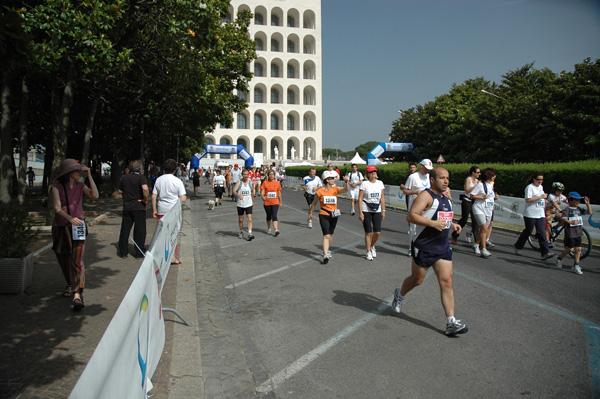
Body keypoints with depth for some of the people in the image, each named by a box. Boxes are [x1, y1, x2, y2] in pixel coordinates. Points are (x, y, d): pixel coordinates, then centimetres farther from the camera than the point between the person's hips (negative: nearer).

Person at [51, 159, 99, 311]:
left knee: (77, 260, -12)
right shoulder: (57, 186, -2)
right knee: (63, 258, 12)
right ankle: (70, 285, 36)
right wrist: (70, 218, -30)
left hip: (77, 227, 0)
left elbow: (95, 196, -10)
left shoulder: (80, 186, 6)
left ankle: (77, 294, -19)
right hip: (60, 227, 0)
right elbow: (57, 207, -13)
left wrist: (89, 176, -9)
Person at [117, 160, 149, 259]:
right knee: (139, 230, 4)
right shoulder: (141, 177, -11)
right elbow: (145, 189, -28)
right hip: (139, 207, -4)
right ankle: (140, 252, 7)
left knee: (125, 229, 11)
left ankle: (123, 252, 15)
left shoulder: (124, 177, 6)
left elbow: (120, 191, 12)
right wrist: (146, 200, -15)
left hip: (126, 206, 5)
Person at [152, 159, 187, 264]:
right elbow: (183, 199, -11)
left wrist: (154, 210, 13)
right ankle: (173, 257, 8)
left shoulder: (158, 180, 4)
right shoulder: (178, 181, -8)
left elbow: (153, 197, 5)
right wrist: (185, 197, 11)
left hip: (161, 211, 3)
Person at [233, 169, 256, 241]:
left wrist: (252, 201, 21)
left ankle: (249, 234, -14)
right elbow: (234, 191, -18)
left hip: (248, 204, 0)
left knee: (249, 219, -11)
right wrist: (238, 195, -38)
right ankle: (241, 232, 32)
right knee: (240, 220, 12)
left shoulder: (251, 182, 1)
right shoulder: (239, 182, -7)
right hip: (240, 204, 0)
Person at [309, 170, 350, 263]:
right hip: (324, 215, -4)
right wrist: (310, 213, 14)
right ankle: (325, 255, -18)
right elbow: (314, 203, 5)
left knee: (330, 235, 17)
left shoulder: (335, 189, 0)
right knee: (326, 235, -15)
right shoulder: (320, 192, -8)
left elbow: (346, 190, -17)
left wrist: (346, 182, -36)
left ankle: (327, 250, 36)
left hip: (334, 215, 4)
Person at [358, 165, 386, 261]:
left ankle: (372, 246, 27)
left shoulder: (380, 183, 7)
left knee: (377, 232, -2)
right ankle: (368, 252, 14)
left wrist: (383, 211, 6)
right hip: (366, 211, -3)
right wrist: (360, 212, -12)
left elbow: (382, 198, 10)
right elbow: (360, 198, -7)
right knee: (368, 232, 0)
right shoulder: (364, 184, -5)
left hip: (377, 210, 3)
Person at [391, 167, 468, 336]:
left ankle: (451, 322, 0)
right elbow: (411, 216, -23)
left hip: (443, 246, 7)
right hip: (424, 247, -7)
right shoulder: (426, 195, -13)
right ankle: (399, 295, 40)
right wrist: (433, 223, -28)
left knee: (446, 281, -1)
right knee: (417, 279, 8)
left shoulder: (446, 198, 14)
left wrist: (452, 224, 12)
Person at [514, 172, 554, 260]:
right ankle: (518, 247, 24)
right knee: (528, 231, 3)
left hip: (541, 214, 6)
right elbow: (527, 200, -20)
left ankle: (545, 253, -7)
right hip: (530, 214, -6)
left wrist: (544, 200, 11)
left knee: (542, 233, -2)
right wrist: (540, 197, -20)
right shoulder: (530, 187, -9)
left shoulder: (541, 187, 16)